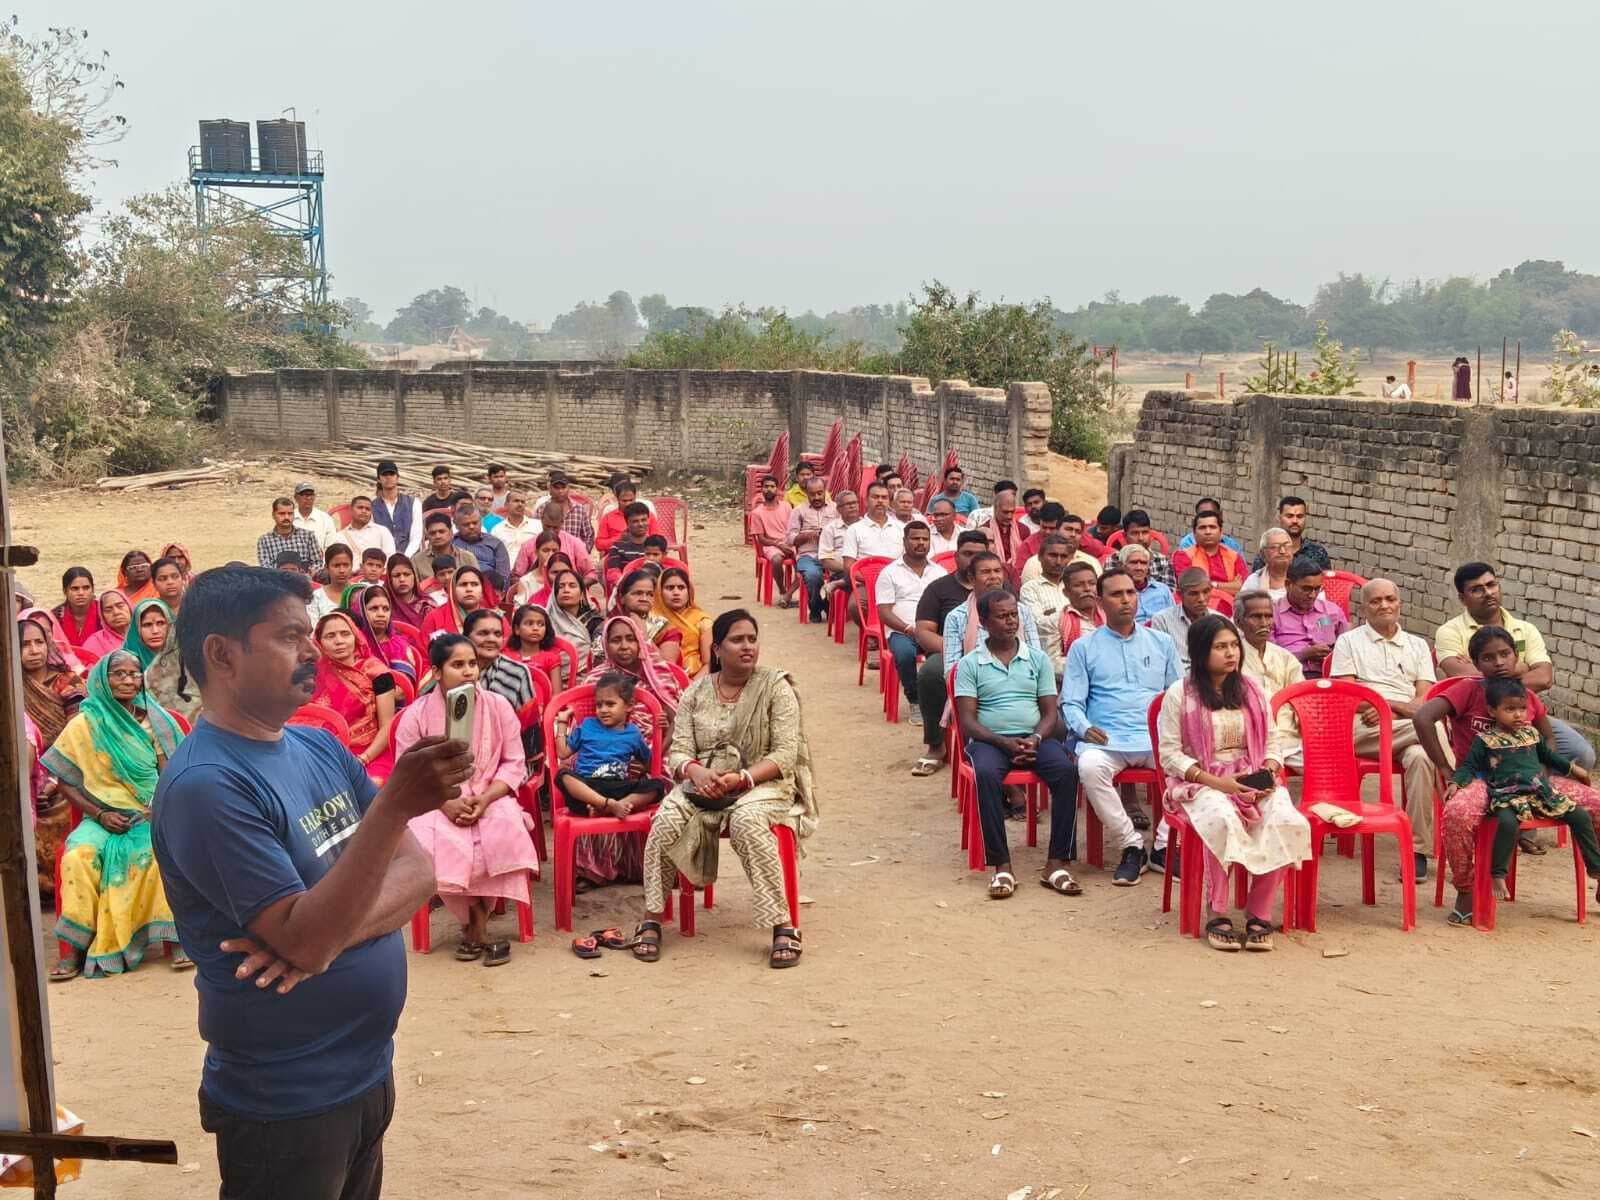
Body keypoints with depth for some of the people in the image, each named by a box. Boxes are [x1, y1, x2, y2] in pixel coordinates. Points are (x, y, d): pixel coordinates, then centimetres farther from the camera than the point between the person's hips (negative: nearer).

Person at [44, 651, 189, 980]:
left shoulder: (155, 719, 7)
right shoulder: (84, 725, 3)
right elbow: (64, 782, 4)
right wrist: (99, 815, -9)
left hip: (151, 817, 0)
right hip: (104, 819, 0)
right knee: (78, 857, -31)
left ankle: (175, 934, -22)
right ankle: (78, 948, -20)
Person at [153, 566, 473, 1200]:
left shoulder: (320, 747, 4)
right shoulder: (206, 785, -20)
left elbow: (415, 873, 0)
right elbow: (306, 940, -25)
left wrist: (332, 931, -19)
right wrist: (395, 803, -32)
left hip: (369, 1071, 7)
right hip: (286, 1101, -7)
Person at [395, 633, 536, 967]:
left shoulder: (498, 706, -2)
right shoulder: (416, 714, -6)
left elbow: (514, 764, -1)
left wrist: (484, 799, -17)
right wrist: (445, 803, -22)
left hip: (490, 798, 1)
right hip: (436, 804, -1)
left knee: (505, 834, -32)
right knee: (436, 845, -33)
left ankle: (473, 927, -10)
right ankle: (478, 928, -11)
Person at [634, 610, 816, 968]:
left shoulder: (775, 686, -1)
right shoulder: (697, 691, 9)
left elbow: (786, 754, -8)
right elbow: (678, 751, 5)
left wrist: (740, 778, -23)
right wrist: (696, 772, -19)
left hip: (762, 782, -3)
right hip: (704, 782, 3)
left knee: (747, 820, -37)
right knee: (667, 818, -28)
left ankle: (783, 926, -30)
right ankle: (652, 919, -15)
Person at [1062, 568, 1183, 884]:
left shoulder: (1161, 643, 20)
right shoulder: (1083, 648, 13)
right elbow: (1071, 702, 9)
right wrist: (1085, 728, -13)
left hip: (1157, 736, 1)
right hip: (1107, 739, -1)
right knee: (1089, 766, -36)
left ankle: (1163, 846, -15)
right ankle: (1131, 848, -19)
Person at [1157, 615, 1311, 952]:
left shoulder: (1251, 690, 14)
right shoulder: (1179, 694, 0)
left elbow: (1273, 741, 16)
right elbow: (1170, 754, -4)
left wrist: (1270, 772, -6)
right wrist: (1215, 782, -15)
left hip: (1253, 781, 4)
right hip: (1199, 782, -4)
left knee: (1288, 822, -28)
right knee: (1224, 820, -39)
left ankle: (1259, 914, -17)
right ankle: (1217, 915, -24)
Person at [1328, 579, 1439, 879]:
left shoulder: (1417, 646, 25)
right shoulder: (1349, 641, 17)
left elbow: (1425, 701, 11)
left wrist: (1388, 705, -9)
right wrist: (1402, 707, -7)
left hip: (1410, 729, 2)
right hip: (1362, 730, -2)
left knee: (1420, 756, -35)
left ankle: (1418, 848, -30)